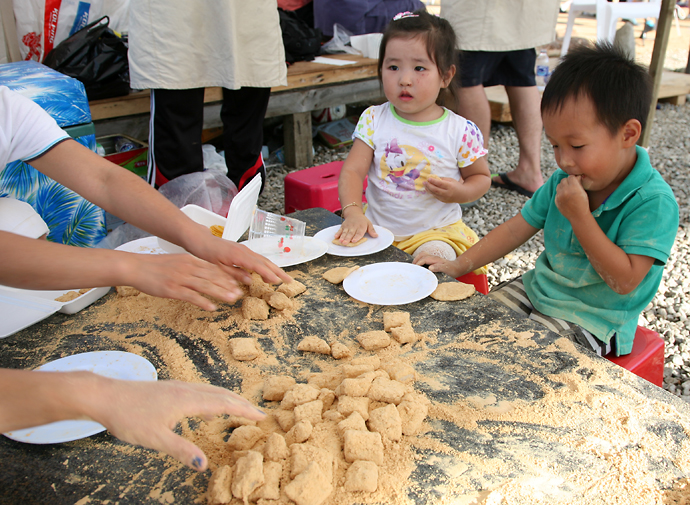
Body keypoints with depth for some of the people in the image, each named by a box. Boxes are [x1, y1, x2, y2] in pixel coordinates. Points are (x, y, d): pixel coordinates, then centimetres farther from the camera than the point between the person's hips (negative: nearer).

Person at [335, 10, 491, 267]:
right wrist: (352, 211, -25)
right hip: (377, 227, 3)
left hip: (436, 231, -3)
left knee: (435, 256, -32)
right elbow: (352, 171, -6)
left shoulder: (460, 131, -7)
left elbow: (481, 177, 7)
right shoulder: (373, 119, -1)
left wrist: (459, 192, -15)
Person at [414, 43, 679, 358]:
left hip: (589, 322, -7)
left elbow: (624, 281, -25)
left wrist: (579, 215, -27)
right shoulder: (565, 180, -1)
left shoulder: (654, 202, -21)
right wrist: (459, 266, -2)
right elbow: (517, 228, 5)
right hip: (537, 289, 7)